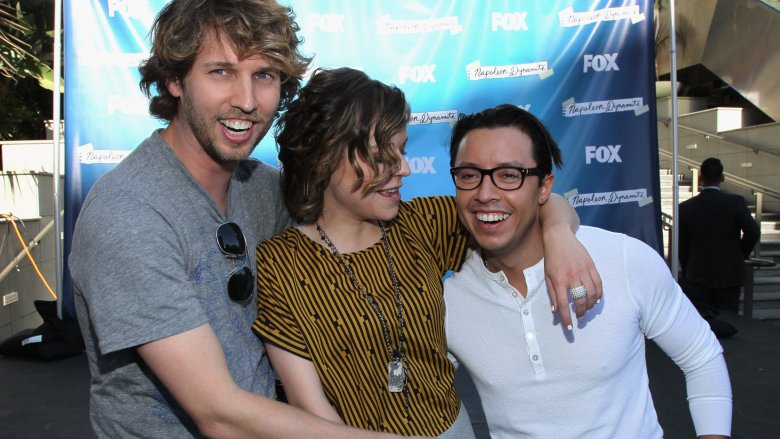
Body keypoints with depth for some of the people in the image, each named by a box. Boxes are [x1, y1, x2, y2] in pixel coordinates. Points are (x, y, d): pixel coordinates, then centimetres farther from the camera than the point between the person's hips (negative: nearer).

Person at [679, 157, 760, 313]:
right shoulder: (735, 202, -8)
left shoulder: (685, 207, -4)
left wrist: (686, 274, 11)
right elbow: (753, 231, -14)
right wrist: (741, 254, 5)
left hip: (697, 278, 1)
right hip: (729, 276, -1)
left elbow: (682, 247, 1)